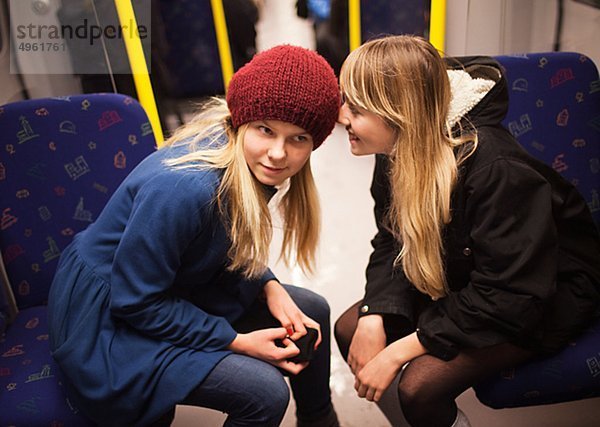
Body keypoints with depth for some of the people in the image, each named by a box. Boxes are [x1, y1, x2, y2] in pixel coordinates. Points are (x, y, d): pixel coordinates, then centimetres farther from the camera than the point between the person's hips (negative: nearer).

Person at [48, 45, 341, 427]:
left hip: (177, 288, 8)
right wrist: (238, 342, -21)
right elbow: (135, 301, -25)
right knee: (265, 392, -23)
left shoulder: (251, 166, -10)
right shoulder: (183, 188, -35)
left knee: (311, 310, 7)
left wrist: (269, 288, -12)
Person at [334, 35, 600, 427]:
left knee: (421, 386, -24)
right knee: (349, 329, -3)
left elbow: (513, 298, -31)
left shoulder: (496, 170, -33)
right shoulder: (397, 153, -11)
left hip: (550, 295, -6)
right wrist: (374, 317, -20)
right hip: (468, 280, 7)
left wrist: (399, 350, -29)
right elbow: (392, 243, -3)